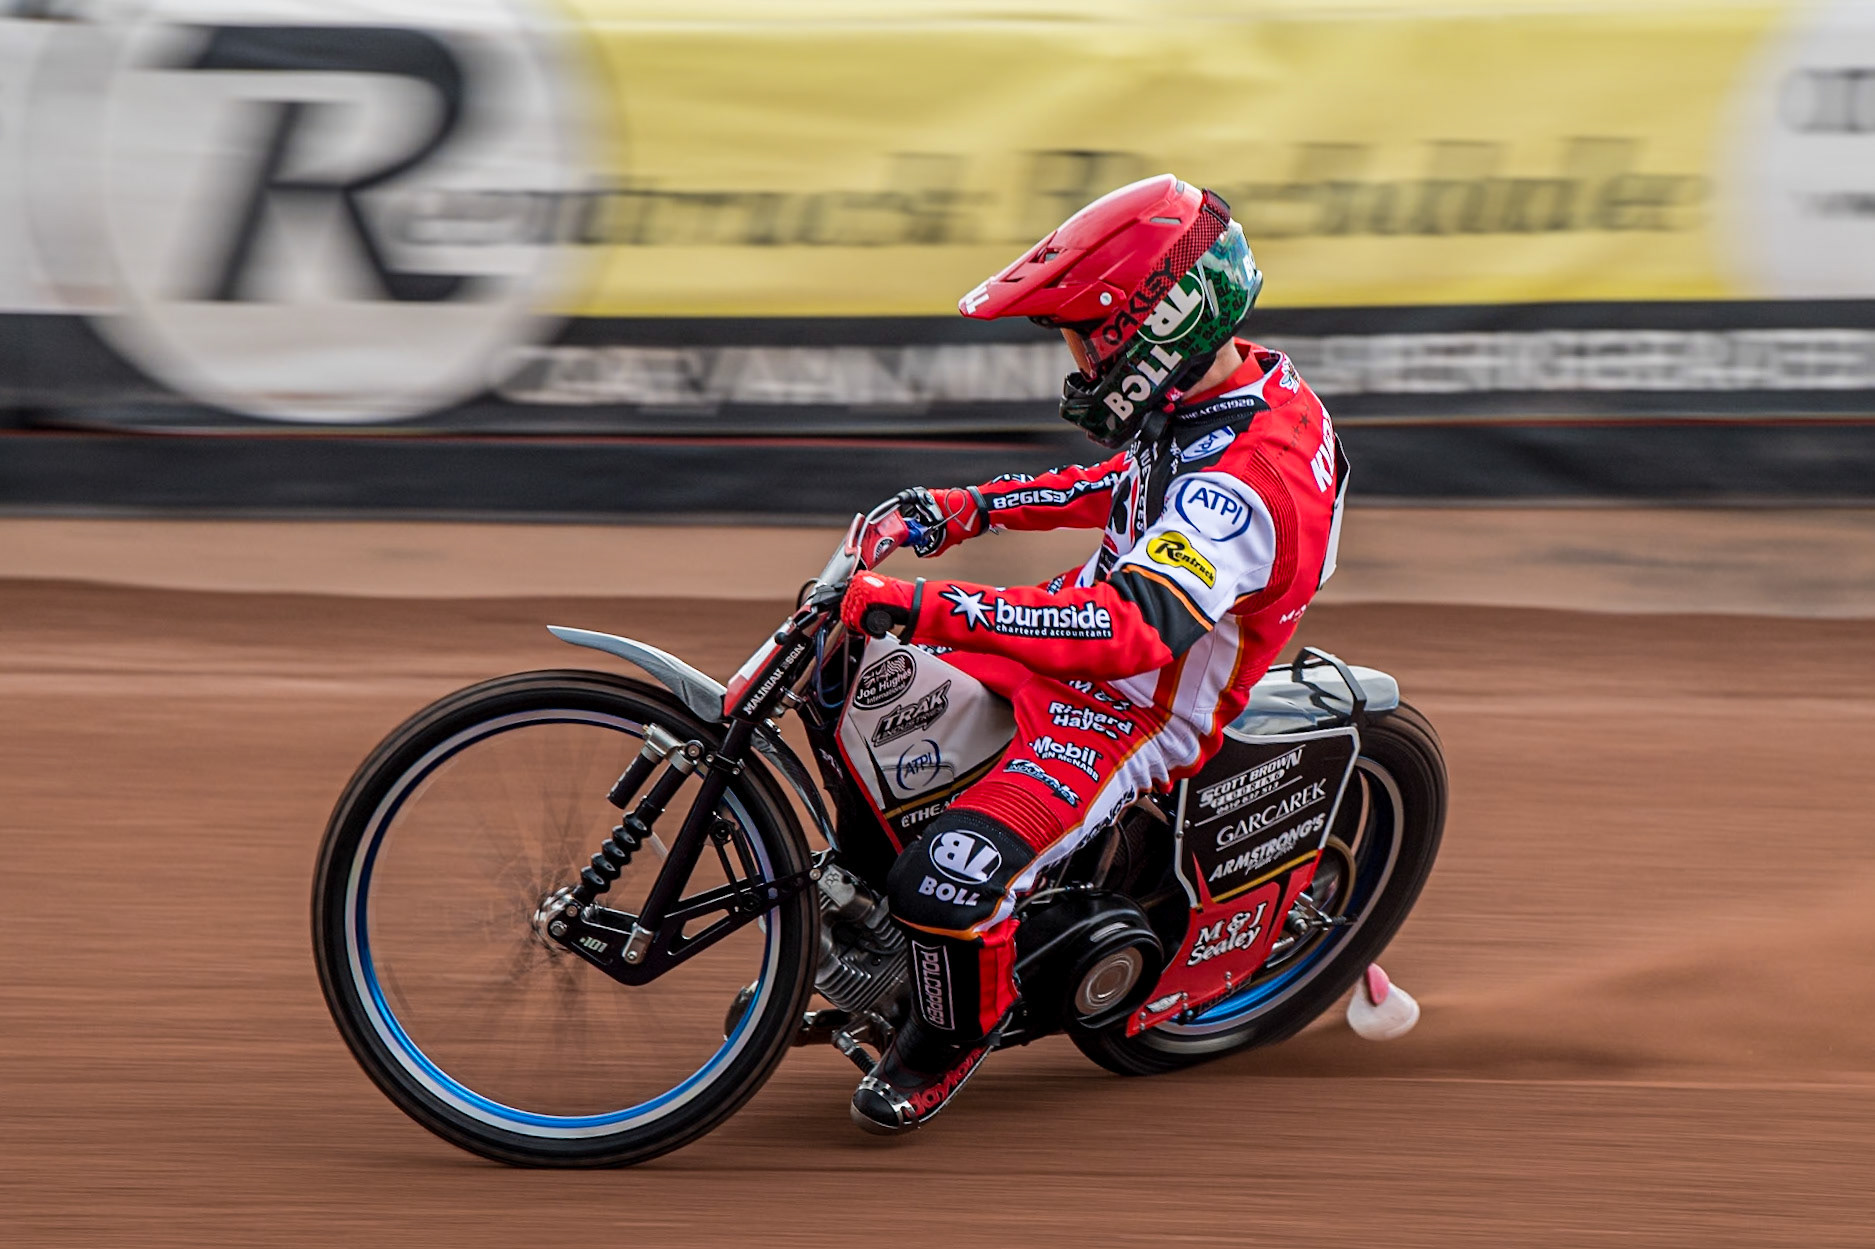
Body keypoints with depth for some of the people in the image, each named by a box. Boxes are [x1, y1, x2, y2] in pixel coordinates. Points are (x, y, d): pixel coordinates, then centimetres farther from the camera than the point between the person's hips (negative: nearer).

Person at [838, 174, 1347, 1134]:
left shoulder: (1244, 481, -35)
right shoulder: (1238, 385, -4)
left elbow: (1134, 629, -47)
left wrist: (927, 609, -51)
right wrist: (971, 508, 8)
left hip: (1134, 716, -10)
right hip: (1091, 642, 10)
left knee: (947, 882, -27)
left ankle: (956, 1034, 6)